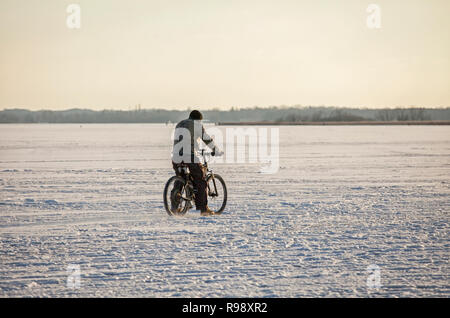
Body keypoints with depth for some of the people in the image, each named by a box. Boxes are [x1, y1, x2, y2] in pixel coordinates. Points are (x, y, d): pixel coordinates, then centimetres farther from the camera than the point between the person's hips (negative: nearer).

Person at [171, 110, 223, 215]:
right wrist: (216, 151, 13)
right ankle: (203, 209, 1)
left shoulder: (179, 125, 23)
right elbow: (207, 139, 1)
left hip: (177, 157, 6)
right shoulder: (197, 125, 1)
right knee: (200, 182, 3)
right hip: (191, 157, -6)